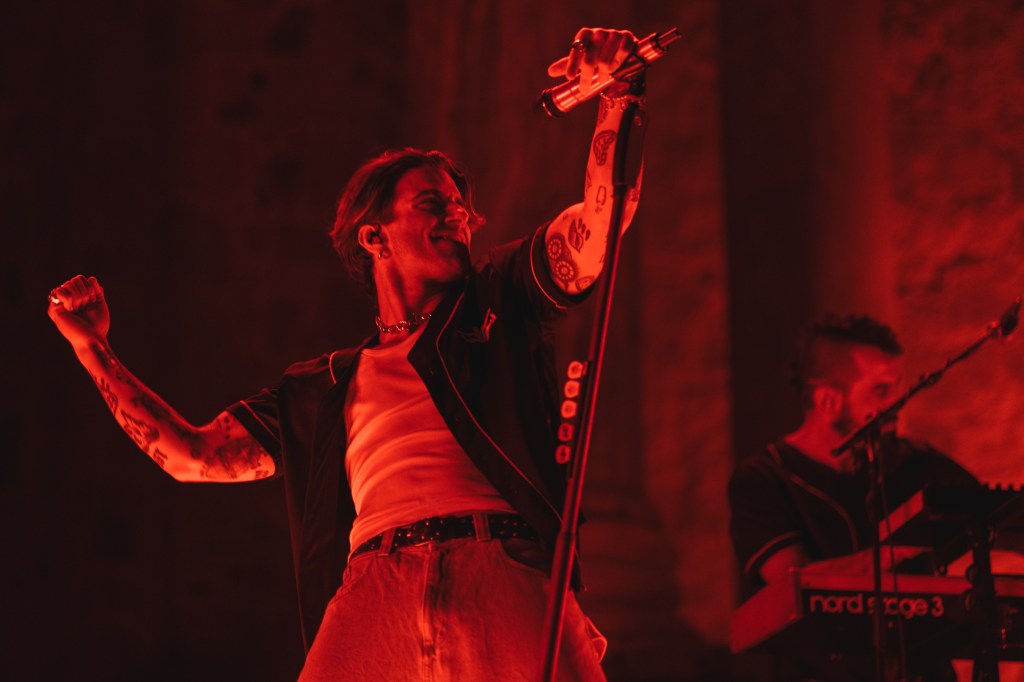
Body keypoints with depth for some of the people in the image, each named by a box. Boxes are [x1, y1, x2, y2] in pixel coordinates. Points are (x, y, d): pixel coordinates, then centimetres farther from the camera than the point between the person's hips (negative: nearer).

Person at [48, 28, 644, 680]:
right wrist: (95, 350, 29)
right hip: (375, 595, 1)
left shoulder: (499, 306, 25)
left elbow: (599, 227, 12)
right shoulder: (322, 389, 29)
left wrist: (617, 96, -1)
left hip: (506, 584, 0)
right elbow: (194, 456, 31)